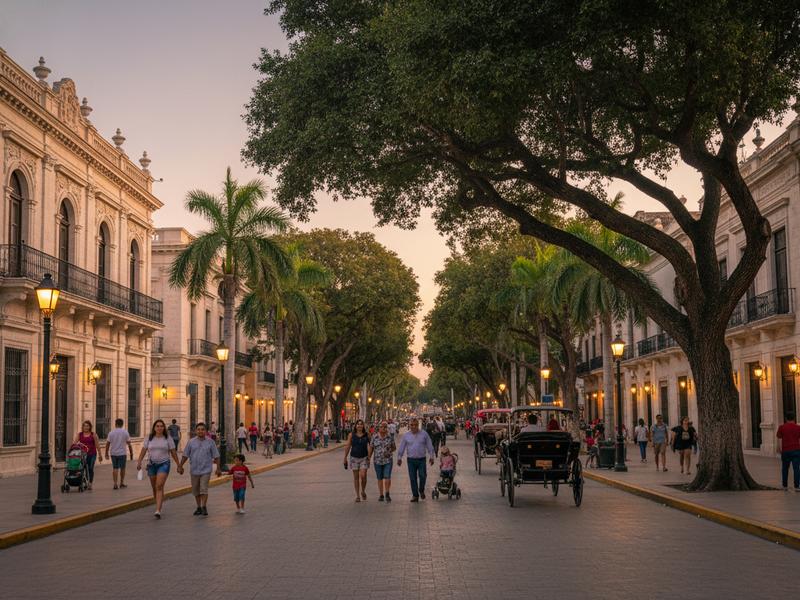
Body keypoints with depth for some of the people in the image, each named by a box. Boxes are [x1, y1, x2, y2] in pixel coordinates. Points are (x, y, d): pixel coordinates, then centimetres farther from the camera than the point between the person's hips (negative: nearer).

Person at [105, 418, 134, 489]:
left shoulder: (111, 432, -1)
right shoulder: (125, 432, -3)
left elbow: (107, 444, 0)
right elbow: (129, 444, -3)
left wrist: (106, 454, 9)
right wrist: (131, 454, 4)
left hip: (113, 453, 1)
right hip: (122, 453, -1)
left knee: (115, 468, 7)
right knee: (122, 468, 12)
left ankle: (115, 484, 0)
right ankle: (121, 483, 20)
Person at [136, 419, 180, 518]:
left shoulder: (168, 438, 0)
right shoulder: (149, 438, 6)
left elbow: (173, 452, 3)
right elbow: (143, 450, 3)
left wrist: (178, 465, 4)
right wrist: (139, 462, -9)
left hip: (163, 464, -4)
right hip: (151, 464, 4)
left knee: (159, 487, -17)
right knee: (154, 488, 12)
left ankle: (158, 511, -23)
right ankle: (159, 506, 32)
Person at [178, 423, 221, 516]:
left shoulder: (210, 442, -2)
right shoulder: (191, 442, 1)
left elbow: (216, 456, 1)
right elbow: (185, 455, 6)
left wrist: (218, 469, -1)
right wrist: (180, 466, 0)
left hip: (206, 470, -3)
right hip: (194, 470, 3)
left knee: (204, 489, -10)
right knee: (196, 490, 12)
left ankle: (204, 507, -2)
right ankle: (199, 507, 25)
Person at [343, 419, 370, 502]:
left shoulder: (367, 435, 0)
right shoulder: (351, 435, 1)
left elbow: (369, 447, 2)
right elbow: (347, 446, 3)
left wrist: (369, 457, -6)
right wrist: (345, 458, 2)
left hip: (364, 458, -1)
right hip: (354, 458, 1)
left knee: (363, 476, -11)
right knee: (356, 477, 4)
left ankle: (363, 491, 15)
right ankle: (357, 496, 12)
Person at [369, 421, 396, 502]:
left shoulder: (390, 437, -1)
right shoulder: (374, 437, 0)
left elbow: (394, 447, 7)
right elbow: (371, 447, 5)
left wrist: (389, 452, -11)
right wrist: (369, 457, -5)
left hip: (388, 460, -1)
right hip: (377, 461, 1)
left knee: (387, 477, -10)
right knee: (380, 478, 8)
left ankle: (387, 494, 6)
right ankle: (381, 495, 17)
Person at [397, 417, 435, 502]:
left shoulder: (424, 434, 1)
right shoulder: (406, 435, 3)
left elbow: (430, 446, 6)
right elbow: (401, 448, 9)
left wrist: (432, 456, 3)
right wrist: (399, 458, 7)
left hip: (421, 460, -1)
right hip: (411, 460, 1)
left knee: (422, 476, -10)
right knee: (413, 478, 2)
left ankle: (421, 491, 17)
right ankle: (415, 495, 13)